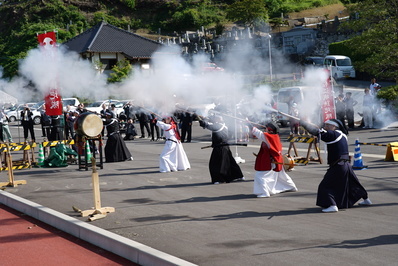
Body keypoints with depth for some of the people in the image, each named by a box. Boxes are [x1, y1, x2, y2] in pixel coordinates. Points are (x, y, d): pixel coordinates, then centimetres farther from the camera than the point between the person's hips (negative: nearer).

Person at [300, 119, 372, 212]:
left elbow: (318, 132, -19)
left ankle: (332, 205, -18)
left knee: (325, 186, -6)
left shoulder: (333, 134, -13)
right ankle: (366, 199, 40)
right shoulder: (342, 135, 11)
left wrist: (303, 123, -16)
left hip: (337, 166, -9)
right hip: (346, 165, 9)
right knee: (352, 183, 27)